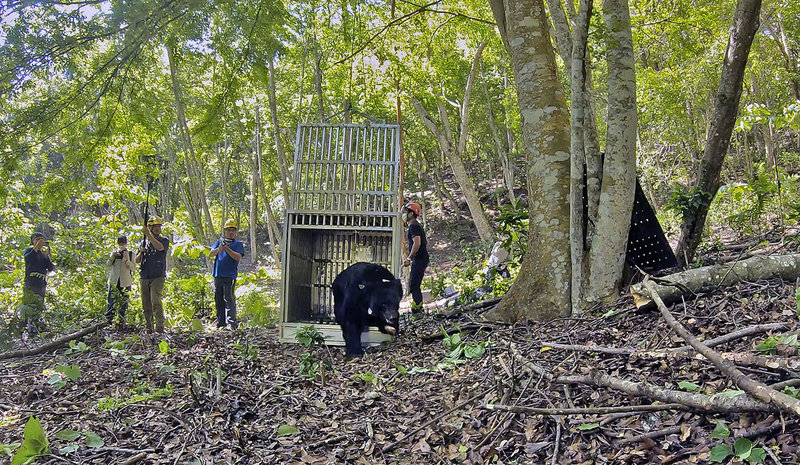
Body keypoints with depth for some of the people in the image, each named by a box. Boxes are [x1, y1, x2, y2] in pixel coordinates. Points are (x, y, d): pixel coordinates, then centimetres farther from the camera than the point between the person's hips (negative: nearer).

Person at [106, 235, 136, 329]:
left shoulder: (130, 253, 3)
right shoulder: (114, 252, 10)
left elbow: (134, 268, -3)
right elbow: (108, 265, 5)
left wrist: (127, 260, -18)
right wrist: (112, 257, -12)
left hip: (125, 282, -1)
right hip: (114, 281, 1)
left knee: (123, 303, 2)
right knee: (112, 301, -3)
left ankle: (121, 322, 11)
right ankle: (109, 319, 14)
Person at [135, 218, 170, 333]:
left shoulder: (164, 241, 4)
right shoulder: (143, 242, 15)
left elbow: (159, 247, -21)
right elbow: (136, 261, 16)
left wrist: (148, 234, -22)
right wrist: (141, 252, -5)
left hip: (158, 277, -4)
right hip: (144, 278, 4)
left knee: (156, 302, -17)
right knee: (146, 305, 6)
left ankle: (160, 327, -14)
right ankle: (149, 328, 15)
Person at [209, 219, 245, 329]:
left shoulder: (238, 244, 6)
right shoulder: (219, 241, 16)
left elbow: (238, 257, -9)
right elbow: (211, 254, 4)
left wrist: (227, 249, -19)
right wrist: (218, 249, -16)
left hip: (230, 276, -4)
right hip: (218, 275, 4)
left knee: (228, 298, -12)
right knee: (218, 299, 9)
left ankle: (231, 321, -13)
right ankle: (221, 322, 18)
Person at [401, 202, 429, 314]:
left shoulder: (414, 226, -13)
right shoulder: (416, 225, 20)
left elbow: (417, 243, -24)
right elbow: (426, 242, 27)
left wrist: (408, 258, -21)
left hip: (419, 260, -10)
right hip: (420, 259, 10)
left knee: (413, 285, -10)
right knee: (413, 285, 13)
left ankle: (417, 309, -9)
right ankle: (419, 308, 17)